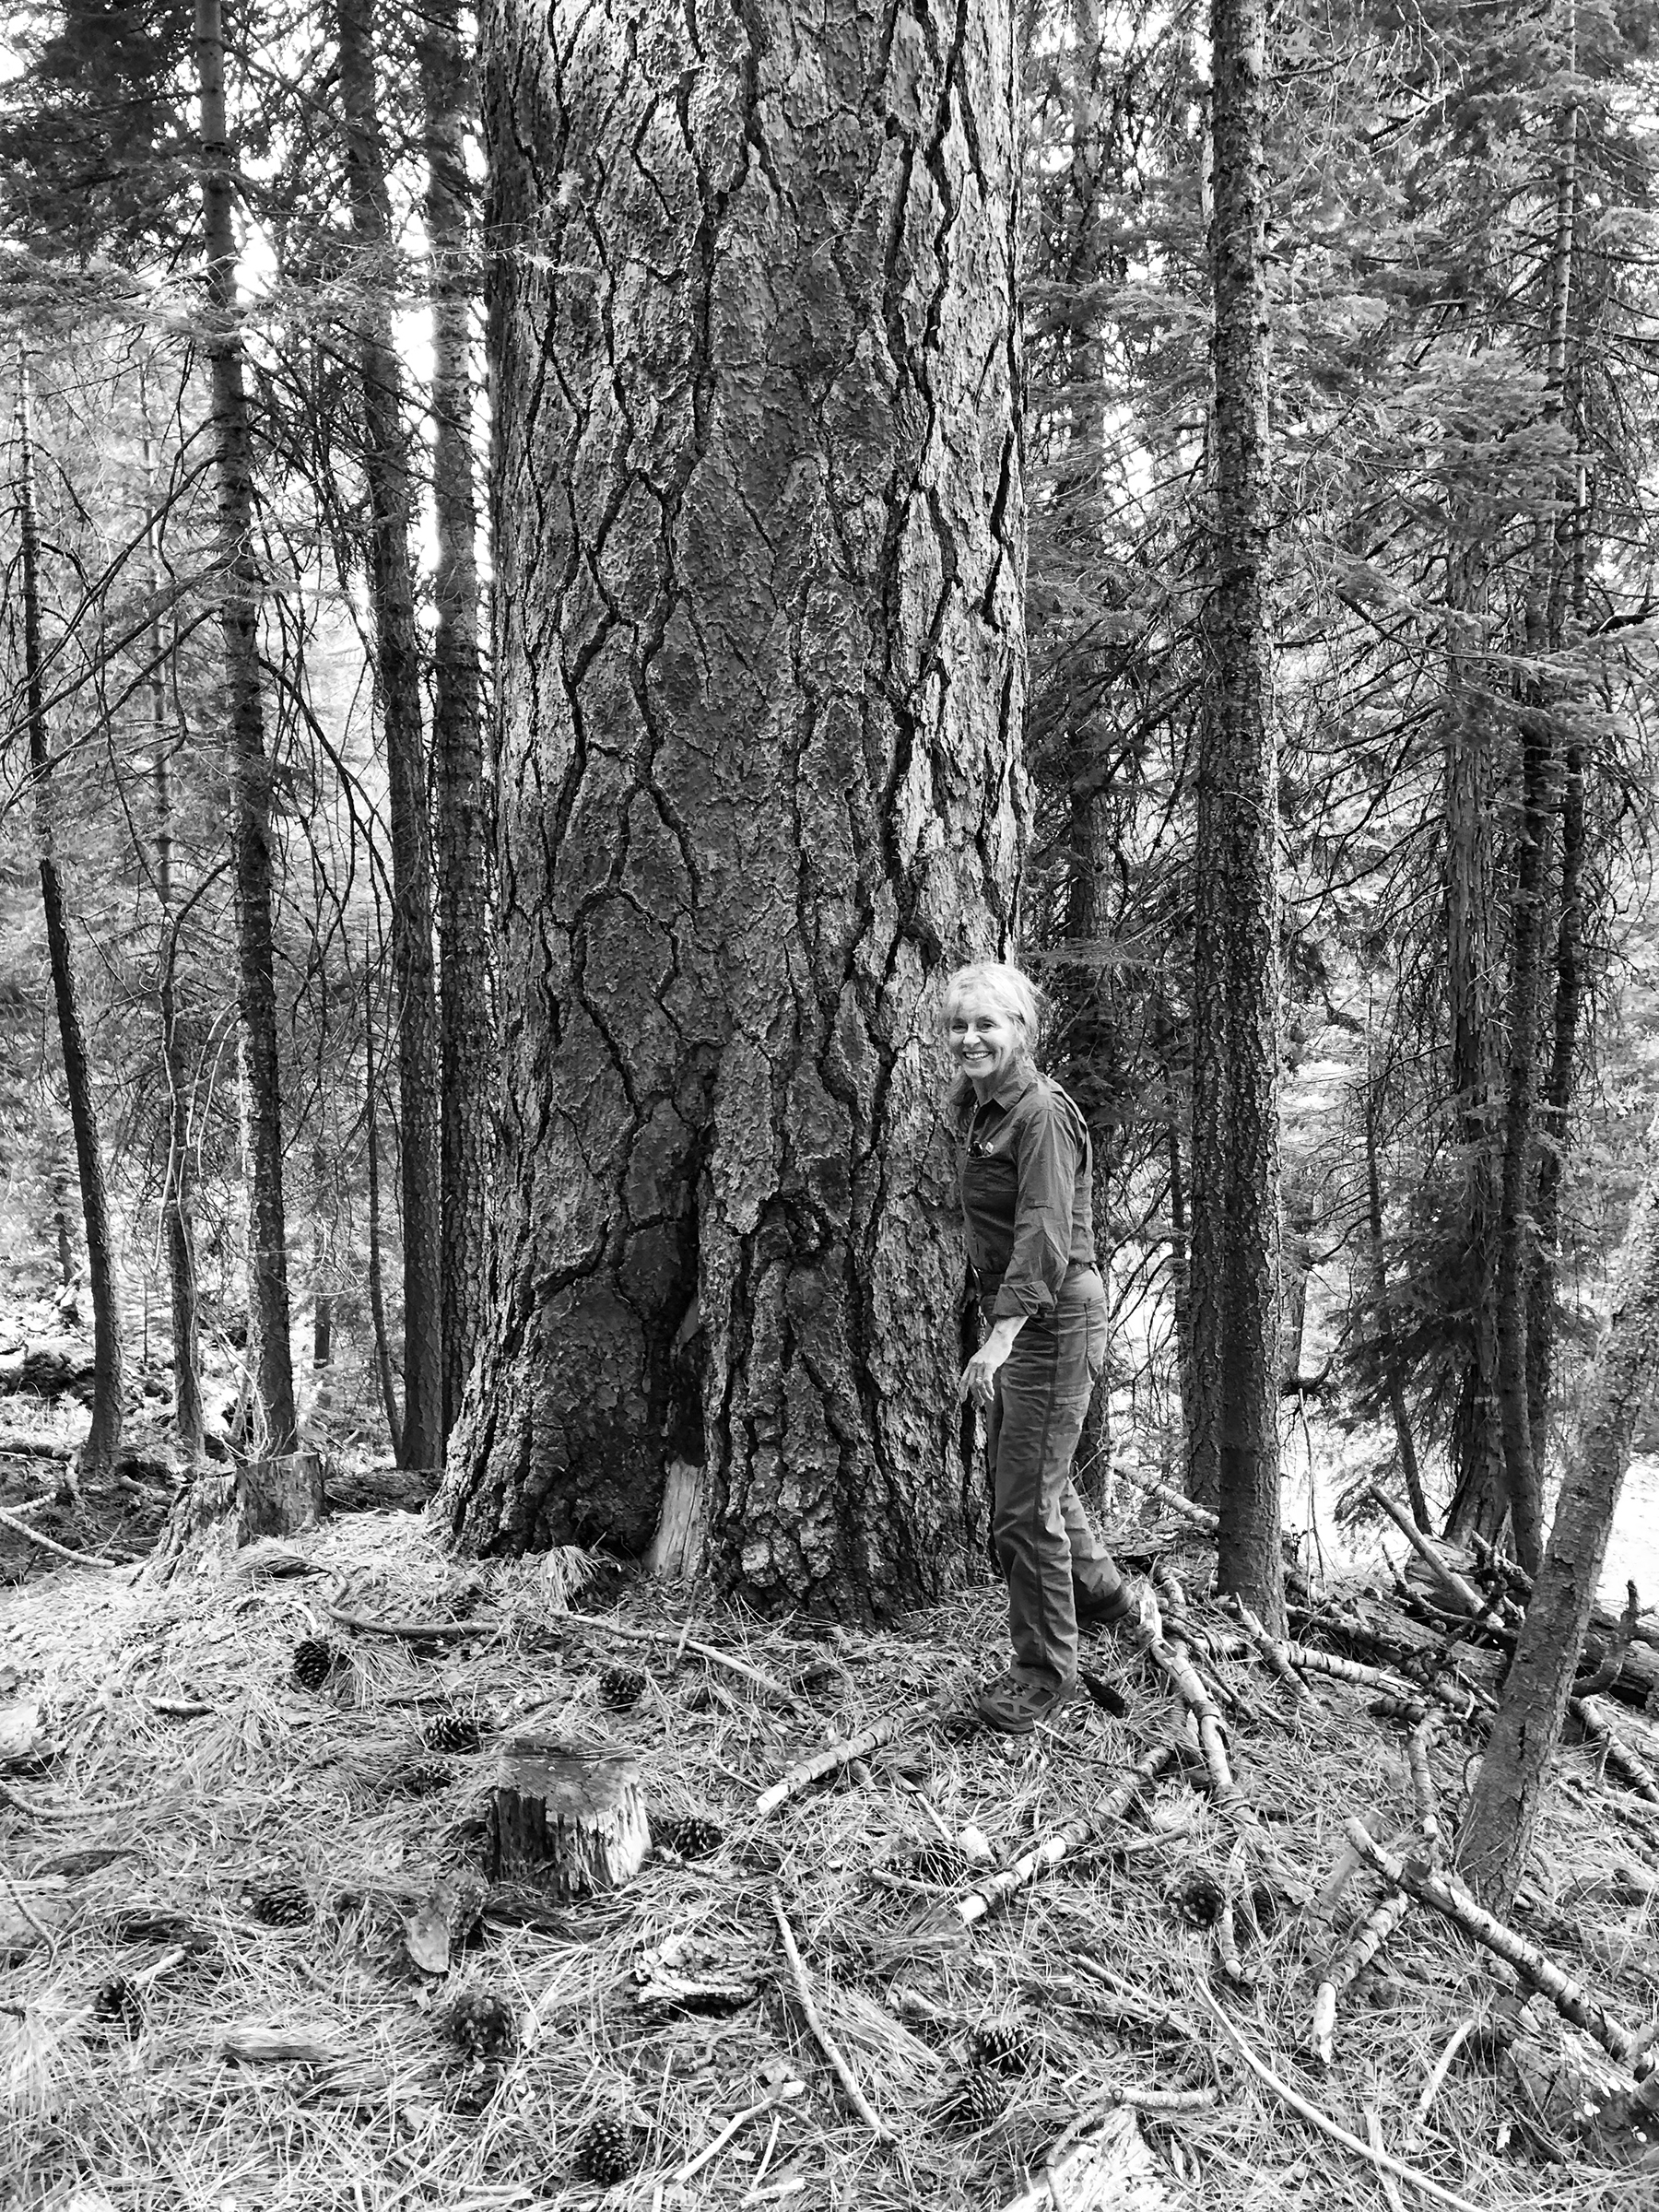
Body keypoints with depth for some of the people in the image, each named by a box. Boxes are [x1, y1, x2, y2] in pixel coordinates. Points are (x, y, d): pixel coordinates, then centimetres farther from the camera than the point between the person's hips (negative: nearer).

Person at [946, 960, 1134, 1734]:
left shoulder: (1041, 1113, -19)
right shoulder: (972, 1110, 9)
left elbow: (1044, 1236, -29)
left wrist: (1000, 1339, -38)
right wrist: (997, 1332, 17)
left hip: (1053, 1316, -10)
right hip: (1007, 1314, 10)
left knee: (1025, 1501, -3)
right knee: (1021, 1467, 25)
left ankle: (1045, 1670, 14)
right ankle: (1099, 1591, 48)